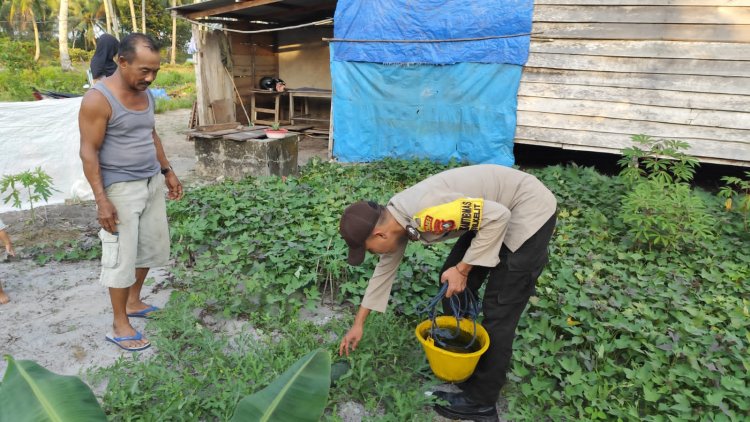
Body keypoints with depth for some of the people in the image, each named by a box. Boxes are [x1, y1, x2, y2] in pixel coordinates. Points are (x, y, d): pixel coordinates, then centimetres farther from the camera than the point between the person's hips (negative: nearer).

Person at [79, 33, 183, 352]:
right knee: (121, 257, 1)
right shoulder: (98, 99, -17)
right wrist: (101, 199, -21)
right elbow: (89, 152, -17)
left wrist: (167, 171, 17)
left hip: (152, 183, 8)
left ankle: (134, 302, 37)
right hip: (121, 189, -8)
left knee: (152, 245, 17)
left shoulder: (146, 95, 7)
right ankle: (119, 325, 16)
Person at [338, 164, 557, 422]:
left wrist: (462, 268, -19)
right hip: (490, 210, 9)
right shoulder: (395, 220, -3)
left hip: (529, 210, -9)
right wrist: (358, 323, 17)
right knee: (450, 284, 12)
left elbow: (498, 216, -26)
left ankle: (480, 401, 9)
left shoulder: (425, 212, -32)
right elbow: (385, 270, 11)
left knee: (498, 310, -5)